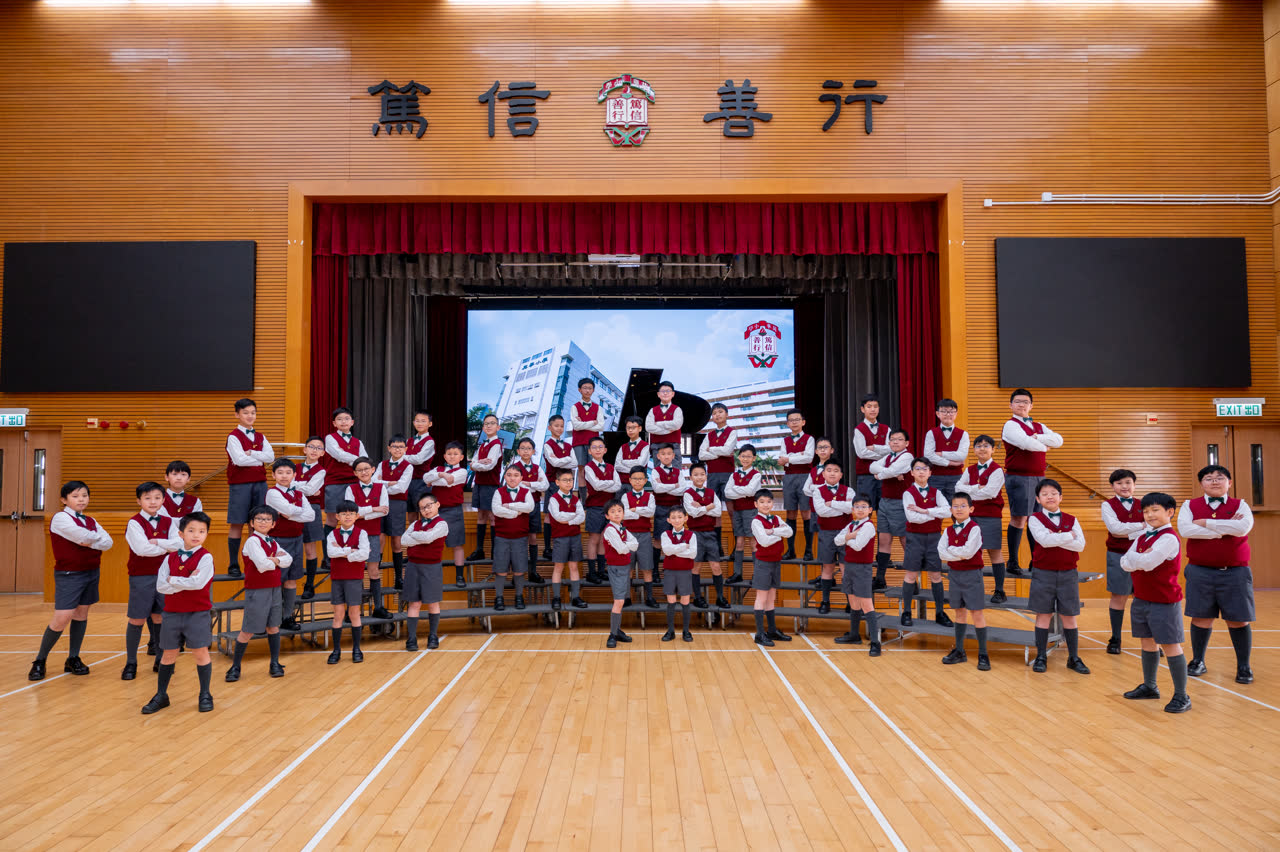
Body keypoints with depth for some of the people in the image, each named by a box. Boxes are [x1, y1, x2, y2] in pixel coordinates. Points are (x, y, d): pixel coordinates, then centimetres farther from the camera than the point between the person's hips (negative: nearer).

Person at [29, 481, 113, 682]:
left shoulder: (90, 521, 11)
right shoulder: (60, 518, -9)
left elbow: (108, 542, -1)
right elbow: (84, 537, -22)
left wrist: (89, 542, -15)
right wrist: (96, 537, -3)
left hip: (91, 572, 6)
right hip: (69, 575, -6)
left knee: (81, 614, 9)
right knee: (61, 619, -9)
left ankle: (73, 659, 18)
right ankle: (39, 661, 8)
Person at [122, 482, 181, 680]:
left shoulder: (168, 522, 7)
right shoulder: (134, 522, -6)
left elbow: (179, 543, -7)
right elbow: (141, 548, -18)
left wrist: (157, 542, -17)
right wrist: (166, 547, -8)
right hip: (141, 577, -3)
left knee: (159, 618, 9)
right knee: (137, 620, 2)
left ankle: (160, 659, 21)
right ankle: (130, 663, 14)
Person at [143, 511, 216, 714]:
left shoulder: (205, 557, -7)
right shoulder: (170, 558, 5)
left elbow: (198, 583, -22)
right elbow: (160, 586, -5)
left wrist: (173, 580, -11)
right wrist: (185, 583, -15)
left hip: (198, 614, -4)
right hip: (172, 613, 4)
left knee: (200, 653, 1)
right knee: (168, 654, 12)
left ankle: (205, 695, 14)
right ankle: (161, 695, 26)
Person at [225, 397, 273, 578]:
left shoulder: (260, 437, 13)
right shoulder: (233, 436, -3)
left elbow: (271, 456, -1)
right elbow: (239, 460, -16)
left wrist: (252, 453, -12)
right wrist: (260, 459, -5)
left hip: (259, 482, 5)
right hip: (240, 484, -5)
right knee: (237, 523, -1)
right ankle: (233, 564, 6)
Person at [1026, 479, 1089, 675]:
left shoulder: (1071, 520, 6)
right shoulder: (1035, 519, -2)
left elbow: (1080, 544, -8)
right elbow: (1044, 540, -18)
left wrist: (1054, 538, -14)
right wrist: (1068, 536, -10)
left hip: (1068, 574, 2)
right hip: (1044, 573, -2)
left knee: (1069, 616, 7)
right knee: (1043, 615, 4)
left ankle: (1074, 658, 17)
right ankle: (1041, 657, 12)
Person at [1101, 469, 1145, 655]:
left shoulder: (1142, 505, 8)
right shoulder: (1108, 505, 1)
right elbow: (1115, 527, -13)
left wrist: (1127, 534, -13)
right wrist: (1141, 525, -8)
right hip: (1118, 556, -2)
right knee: (1118, 597, 2)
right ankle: (1115, 640, 9)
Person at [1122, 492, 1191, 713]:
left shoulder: (1169, 538, -16)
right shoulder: (1143, 535, 9)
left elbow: (1147, 563, -26)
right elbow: (1125, 563, 2)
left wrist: (1133, 558, -7)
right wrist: (1140, 559, -17)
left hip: (1164, 602, -8)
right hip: (1141, 599, 8)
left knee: (1170, 646, -2)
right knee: (1148, 643, 16)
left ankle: (1181, 695, 5)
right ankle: (1149, 686, 29)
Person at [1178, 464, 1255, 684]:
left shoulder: (1239, 505, 3)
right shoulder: (1190, 506, 3)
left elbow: (1243, 527, -18)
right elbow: (1184, 529, -15)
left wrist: (1205, 523, -14)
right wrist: (1224, 530, -14)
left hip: (1235, 572, 0)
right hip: (1200, 571, 0)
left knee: (1238, 620, 4)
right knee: (1201, 618, 6)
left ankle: (1244, 666, 18)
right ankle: (1198, 661, 21)